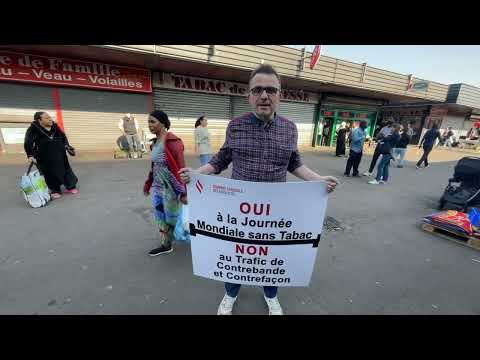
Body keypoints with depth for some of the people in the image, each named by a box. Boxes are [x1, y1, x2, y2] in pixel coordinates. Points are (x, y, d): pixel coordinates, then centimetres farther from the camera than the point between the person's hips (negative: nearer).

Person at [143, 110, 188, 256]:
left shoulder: (172, 141, -18)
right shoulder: (155, 142, 8)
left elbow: (180, 168, -20)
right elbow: (154, 166, 15)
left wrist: (183, 192, -21)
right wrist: (148, 184, 20)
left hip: (170, 187, -8)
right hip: (157, 187, 8)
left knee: (172, 217, 8)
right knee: (160, 217, 17)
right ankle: (165, 245, 36)